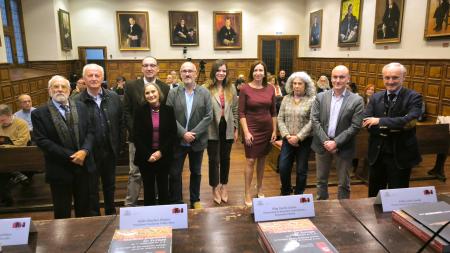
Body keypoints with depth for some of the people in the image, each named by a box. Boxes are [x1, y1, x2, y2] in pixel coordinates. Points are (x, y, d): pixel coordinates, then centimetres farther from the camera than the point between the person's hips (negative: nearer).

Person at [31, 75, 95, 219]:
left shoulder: (81, 107, 5)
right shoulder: (39, 113, -6)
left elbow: (90, 131, 3)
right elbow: (42, 141, -12)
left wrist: (84, 151, -15)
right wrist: (70, 156, -17)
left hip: (83, 166, 3)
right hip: (60, 170, -3)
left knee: (84, 208, 18)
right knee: (62, 212, 11)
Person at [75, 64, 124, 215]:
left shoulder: (114, 98, -1)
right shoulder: (77, 101, -11)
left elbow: (121, 123, 3)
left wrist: (120, 145, 1)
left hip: (110, 151, 3)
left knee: (110, 185, 20)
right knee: (91, 188, 14)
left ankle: (111, 214, 40)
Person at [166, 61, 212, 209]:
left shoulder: (205, 93, -1)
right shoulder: (173, 93, -2)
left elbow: (208, 116, -8)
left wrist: (194, 133, -15)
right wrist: (183, 133, -17)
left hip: (197, 141, 1)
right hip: (178, 141, 0)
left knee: (196, 172, 15)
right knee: (175, 173, 6)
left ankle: (195, 200, 31)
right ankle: (175, 202, 22)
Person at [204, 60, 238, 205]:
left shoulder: (231, 88, 5)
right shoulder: (206, 89, -9)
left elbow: (235, 110, 8)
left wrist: (236, 129, 6)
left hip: (227, 129, 4)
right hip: (212, 130, -3)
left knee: (225, 158, 15)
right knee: (214, 159, 7)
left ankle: (224, 186, 32)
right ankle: (215, 188, 24)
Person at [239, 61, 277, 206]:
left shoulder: (270, 89, 2)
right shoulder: (245, 89, -8)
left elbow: (273, 112, 8)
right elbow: (241, 113, -8)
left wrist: (274, 130, 4)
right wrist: (246, 132, -15)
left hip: (267, 129, 4)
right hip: (252, 129, -3)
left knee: (262, 159, 13)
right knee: (251, 161, -3)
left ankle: (260, 188, 30)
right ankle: (247, 194, 6)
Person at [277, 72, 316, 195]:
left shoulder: (312, 100, -6)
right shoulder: (286, 99, 6)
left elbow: (312, 122, -12)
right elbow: (280, 119, 3)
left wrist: (298, 137, -16)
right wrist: (287, 135, -10)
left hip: (304, 141, -3)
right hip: (288, 140, 3)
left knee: (301, 170, 8)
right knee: (283, 168, 5)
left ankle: (299, 195, 27)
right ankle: (285, 193, 29)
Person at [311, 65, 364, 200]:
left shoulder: (356, 100, -6)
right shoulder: (320, 97, 1)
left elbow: (355, 126, -10)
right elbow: (314, 120, -4)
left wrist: (336, 142, -16)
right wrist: (325, 141, -13)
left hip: (343, 147, -2)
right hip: (322, 144, 2)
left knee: (343, 183, 11)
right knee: (321, 180, 16)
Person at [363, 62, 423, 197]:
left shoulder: (413, 97, -7)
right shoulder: (376, 97, 3)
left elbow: (409, 120, -25)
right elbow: (366, 122, -9)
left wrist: (380, 121, -22)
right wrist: (395, 127, -19)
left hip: (400, 155, -3)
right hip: (377, 154, 4)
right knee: (374, 195, 17)